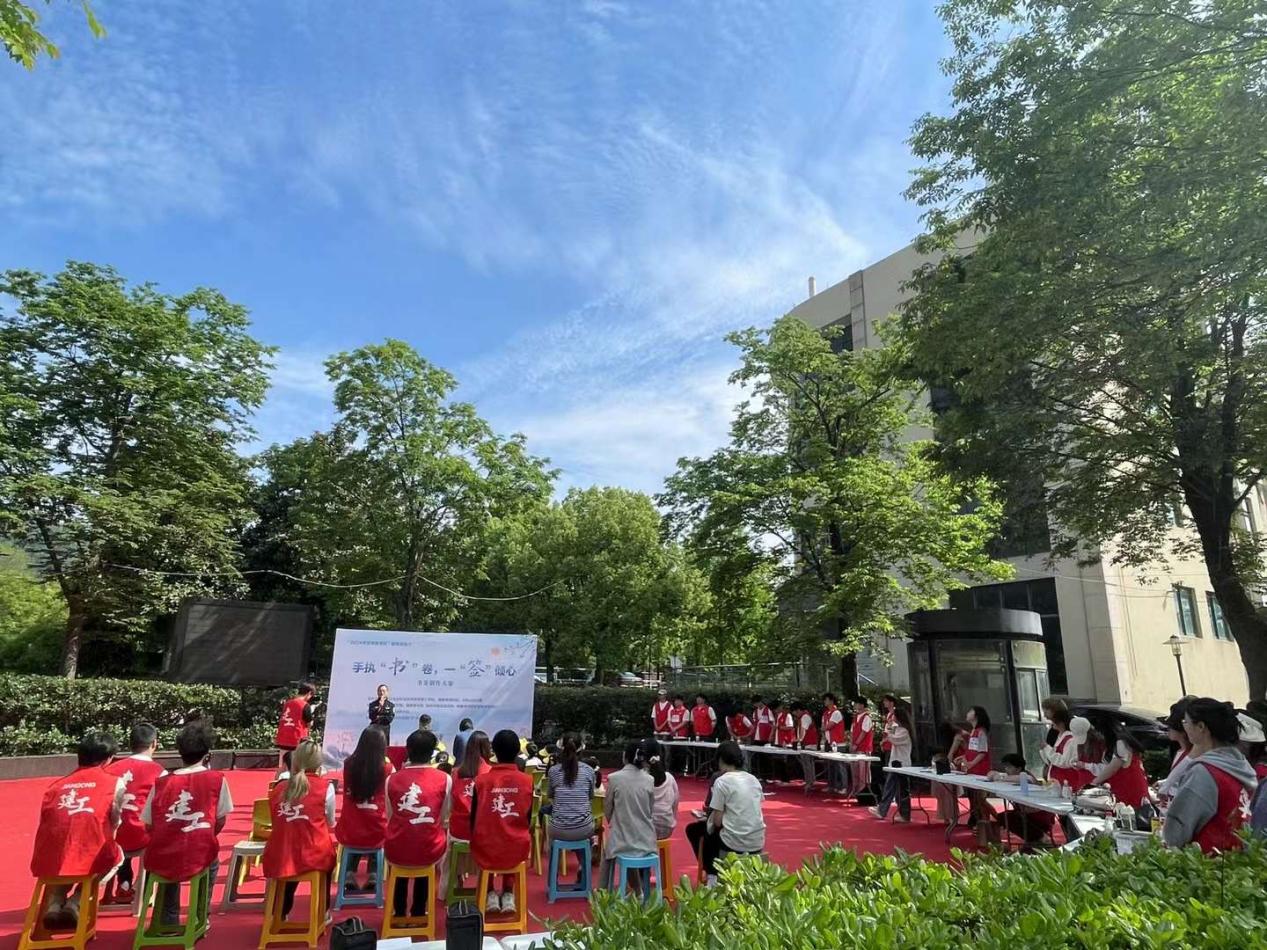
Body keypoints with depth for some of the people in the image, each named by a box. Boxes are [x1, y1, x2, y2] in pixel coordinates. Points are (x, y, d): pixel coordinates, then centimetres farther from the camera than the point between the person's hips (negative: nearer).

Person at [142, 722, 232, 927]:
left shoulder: (161, 781, 3)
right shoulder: (217, 780, -3)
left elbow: (149, 827, 6)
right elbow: (220, 823, 4)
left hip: (159, 861, 2)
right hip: (197, 860, -2)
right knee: (212, 861, 34)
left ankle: (168, 920, 39)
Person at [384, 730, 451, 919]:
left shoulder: (392, 779, -3)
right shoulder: (445, 779, -6)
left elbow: (390, 817, 7)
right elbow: (443, 819, 4)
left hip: (395, 851, 1)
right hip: (430, 852, -1)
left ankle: (399, 911, 43)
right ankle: (418, 912, 40)